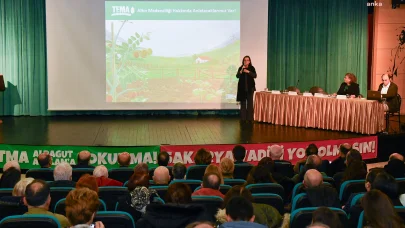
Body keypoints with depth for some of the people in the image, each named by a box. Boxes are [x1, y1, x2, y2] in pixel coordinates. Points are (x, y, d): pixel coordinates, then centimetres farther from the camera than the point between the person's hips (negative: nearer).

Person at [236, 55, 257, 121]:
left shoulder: (252, 68, 2)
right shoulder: (240, 68, 3)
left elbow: (255, 76, -10)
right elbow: (237, 76, -7)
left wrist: (248, 72, -22)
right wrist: (241, 71, -22)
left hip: (250, 87, -1)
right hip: (242, 88, 1)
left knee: (250, 103, -3)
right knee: (243, 103, 1)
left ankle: (250, 118, 0)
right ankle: (243, 117, 6)